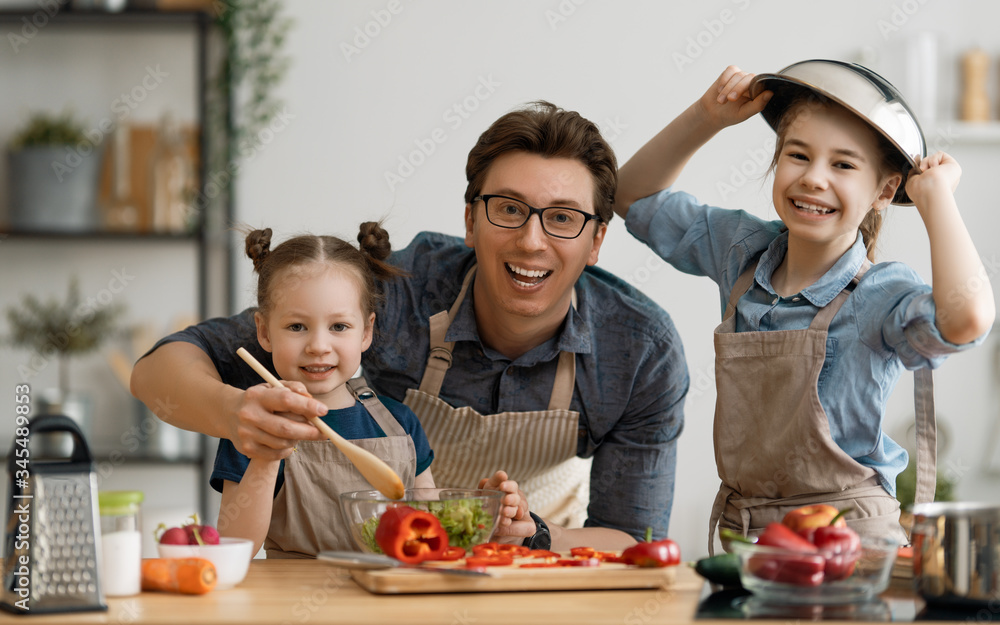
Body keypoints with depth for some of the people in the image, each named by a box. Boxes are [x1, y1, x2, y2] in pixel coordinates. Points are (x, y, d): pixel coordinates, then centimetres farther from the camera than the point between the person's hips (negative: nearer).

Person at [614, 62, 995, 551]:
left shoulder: (882, 296, -11)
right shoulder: (744, 252, 6)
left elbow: (966, 319, -35)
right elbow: (635, 197, 21)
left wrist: (935, 195, -20)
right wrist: (706, 118, 7)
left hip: (848, 536, -5)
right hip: (737, 527, 5)